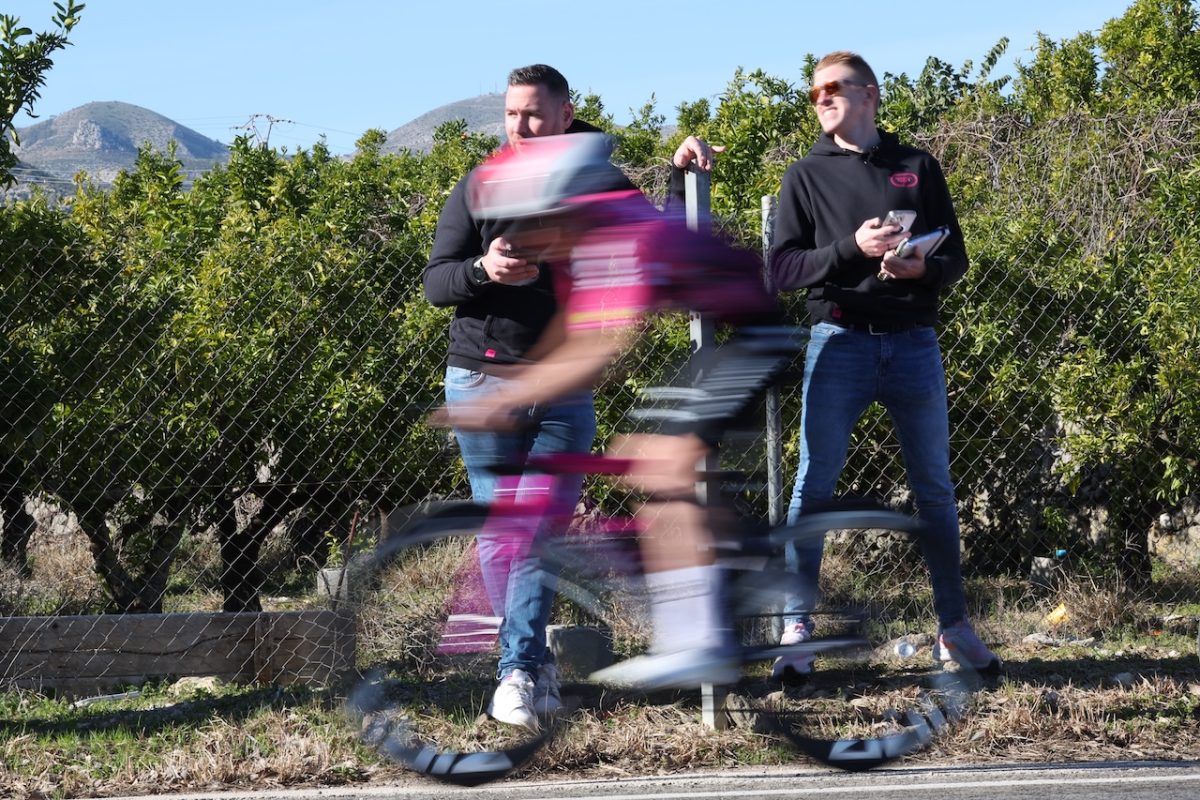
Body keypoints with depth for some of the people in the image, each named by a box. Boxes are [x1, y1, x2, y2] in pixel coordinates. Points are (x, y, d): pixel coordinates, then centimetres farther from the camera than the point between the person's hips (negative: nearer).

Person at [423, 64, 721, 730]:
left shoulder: (598, 188, 6)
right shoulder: (478, 192, 3)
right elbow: (434, 283, 2)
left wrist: (680, 176, -8)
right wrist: (483, 270, -19)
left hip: (564, 393, 0)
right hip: (483, 384, 0)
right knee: (499, 532, 1)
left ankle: (517, 675, -13)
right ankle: (534, 664, 13)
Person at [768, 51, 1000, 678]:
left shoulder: (918, 168, 10)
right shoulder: (807, 175, 7)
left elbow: (956, 257, 10)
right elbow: (782, 268, -2)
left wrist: (922, 268, -12)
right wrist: (852, 248, -16)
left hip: (914, 343, 2)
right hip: (840, 342, -1)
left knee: (935, 489, 7)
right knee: (813, 485, -6)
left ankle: (954, 629, 15)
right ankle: (796, 631, -4)